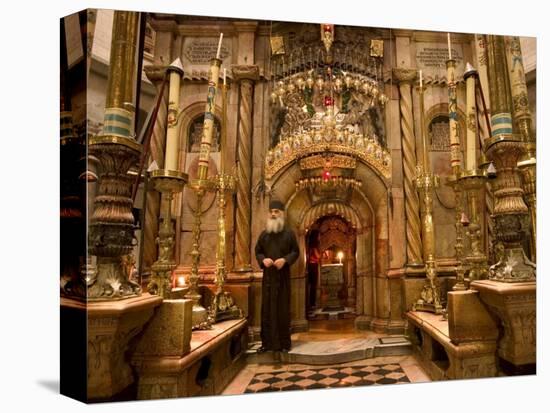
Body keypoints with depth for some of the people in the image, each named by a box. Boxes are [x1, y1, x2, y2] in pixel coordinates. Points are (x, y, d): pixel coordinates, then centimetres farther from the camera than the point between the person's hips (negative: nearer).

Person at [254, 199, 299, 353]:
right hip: (268, 275, 3)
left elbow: (296, 252, 1)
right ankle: (267, 342, 12)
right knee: (267, 309, 4)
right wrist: (263, 260, -9)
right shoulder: (264, 234, 9)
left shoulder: (289, 233, 2)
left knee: (283, 309, 2)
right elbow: (257, 251, 12)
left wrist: (285, 260, -16)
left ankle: (284, 342, 11)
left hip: (283, 275, -2)